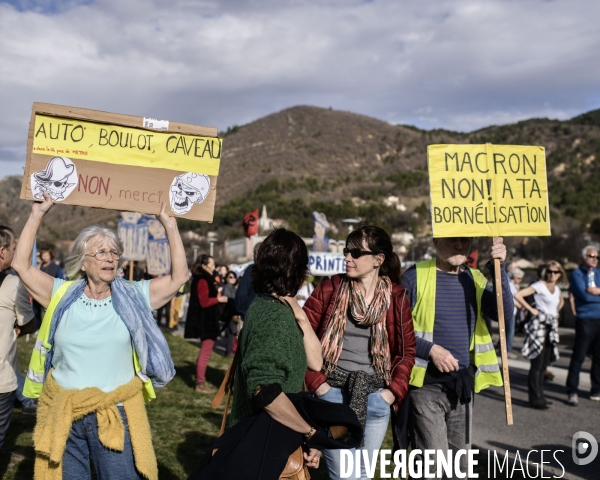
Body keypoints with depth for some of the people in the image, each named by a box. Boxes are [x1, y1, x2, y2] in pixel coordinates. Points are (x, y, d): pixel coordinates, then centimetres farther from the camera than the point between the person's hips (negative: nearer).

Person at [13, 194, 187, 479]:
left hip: (116, 415, -1)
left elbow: (179, 276, -4)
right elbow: (21, 265, -1)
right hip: (63, 414, 1)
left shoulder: (133, 297, 0)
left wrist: (169, 224, -7)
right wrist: (37, 214, -3)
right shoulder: (63, 296, 2)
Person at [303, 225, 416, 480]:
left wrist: (394, 390, -3)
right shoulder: (329, 289, -3)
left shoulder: (396, 297, 2)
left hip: (376, 398, 2)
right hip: (333, 392, -2)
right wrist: (316, 383, -10)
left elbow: (407, 350, 8)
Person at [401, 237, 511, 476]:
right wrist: (430, 350, -18)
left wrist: (498, 267, -17)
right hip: (426, 384, -5)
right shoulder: (415, 276, -7)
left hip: (463, 385, 5)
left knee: (459, 465, 16)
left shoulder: (475, 278, 7)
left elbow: (504, 312, -8)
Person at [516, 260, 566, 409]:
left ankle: (539, 396, 19)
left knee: (544, 364, 11)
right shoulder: (539, 286, -8)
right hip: (539, 325, -8)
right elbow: (518, 295, -19)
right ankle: (535, 399, -2)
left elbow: (561, 301, 38)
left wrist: (556, 311, 19)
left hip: (552, 327, 8)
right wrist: (531, 309, -14)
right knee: (537, 364, -6)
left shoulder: (557, 288, 14)